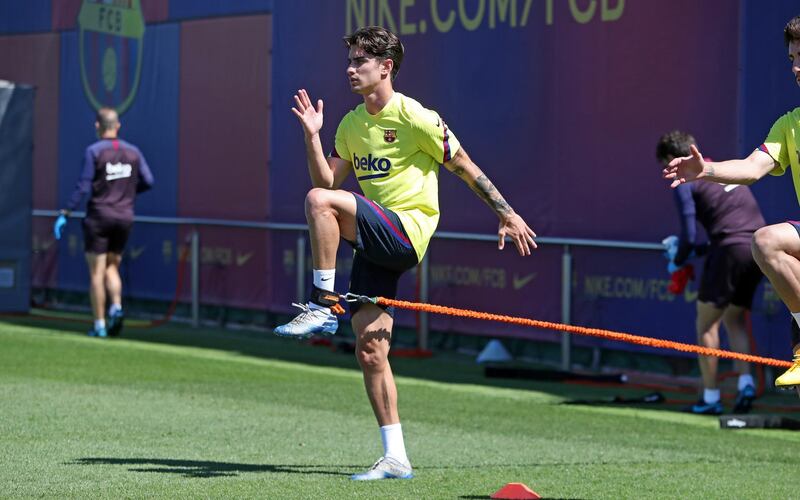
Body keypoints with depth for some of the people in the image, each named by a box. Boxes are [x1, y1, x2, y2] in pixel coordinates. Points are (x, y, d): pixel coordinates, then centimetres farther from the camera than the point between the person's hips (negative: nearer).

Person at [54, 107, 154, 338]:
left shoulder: (94, 151, -9)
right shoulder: (133, 152, 3)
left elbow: (82, 187, -14)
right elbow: (148, 181, 2)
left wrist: (64, 214, -11)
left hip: (99, 217, -4)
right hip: (125, 216, 4)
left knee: (96, 273, 3)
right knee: (112, 268, 17)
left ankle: (99, 325, 1)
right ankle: (116, 308, -7)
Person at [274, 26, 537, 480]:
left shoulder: (415, 118, -7)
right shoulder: (351, 124, 14)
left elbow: (465, 167, -1)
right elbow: (329, 181, 12)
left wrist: (507, 214, 0)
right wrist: (312, 137, -1)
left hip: (406, 232, -7)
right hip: (375, 244, 7)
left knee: (320, 202, -28)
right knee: (370, 350, 1)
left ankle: (323, 306, -22)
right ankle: (396, 458, 5)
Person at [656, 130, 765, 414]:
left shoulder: (685, 182, 0)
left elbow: (689, 237, -5)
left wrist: (677, 262, 15)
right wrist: (701, 249, 33)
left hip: (731, 250, -7)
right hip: (759, 248, 7)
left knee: (706, 323, 5)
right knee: (734, 319, 19)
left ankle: (710, 398, 4)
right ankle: (745, 382, 1)